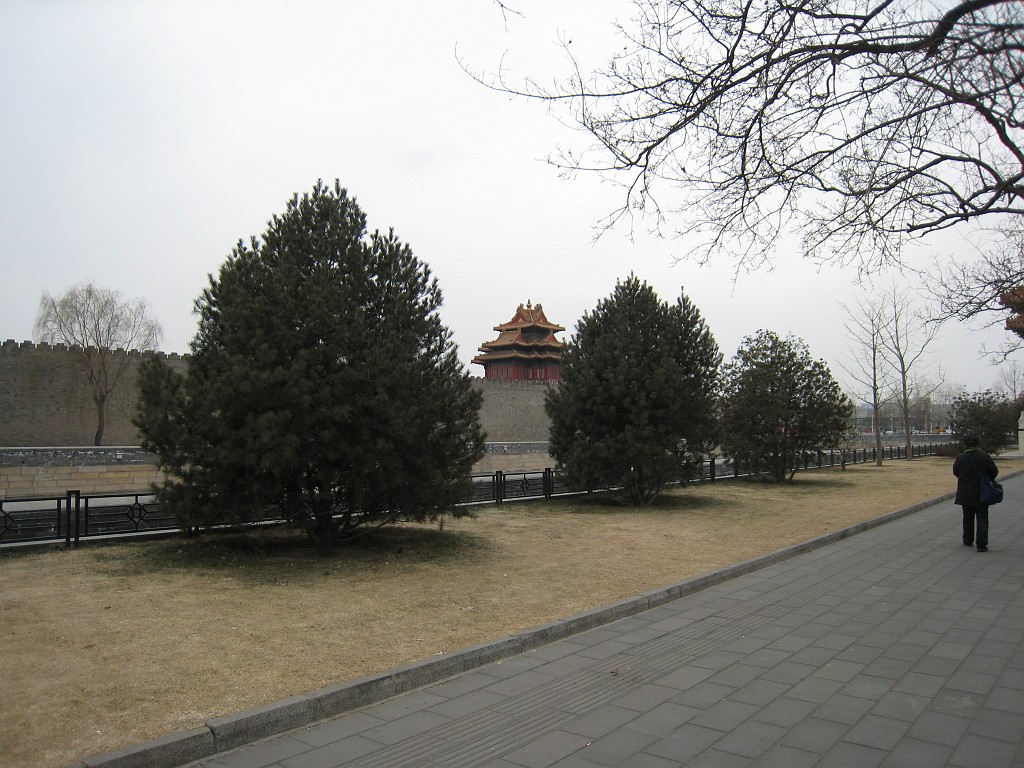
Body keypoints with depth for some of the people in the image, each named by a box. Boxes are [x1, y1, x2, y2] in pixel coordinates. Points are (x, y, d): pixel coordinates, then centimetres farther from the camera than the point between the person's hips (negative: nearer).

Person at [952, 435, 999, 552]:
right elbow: (995, 471, -2)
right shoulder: (985, 457, -10)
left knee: (968, 518, 16)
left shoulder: (961, 458, -10)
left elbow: (955, 472, 1)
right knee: (982, 519, 2)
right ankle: (982, 544, -6)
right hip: (982, 493, 0)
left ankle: (968, 540, 27)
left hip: (966, 493, 1)